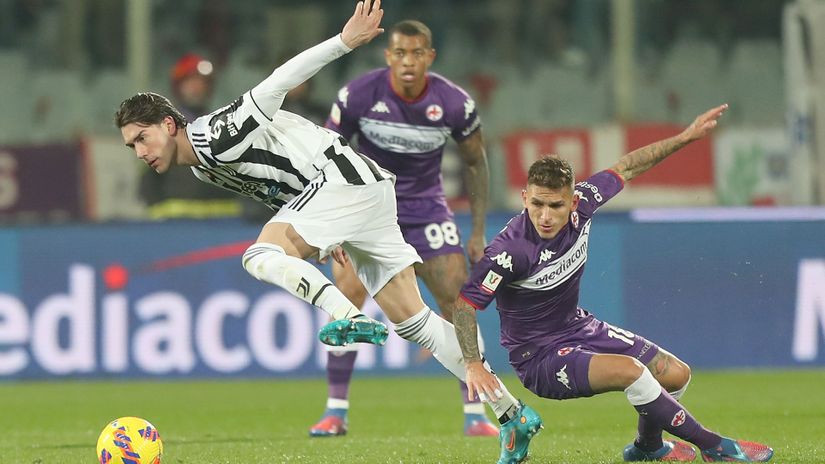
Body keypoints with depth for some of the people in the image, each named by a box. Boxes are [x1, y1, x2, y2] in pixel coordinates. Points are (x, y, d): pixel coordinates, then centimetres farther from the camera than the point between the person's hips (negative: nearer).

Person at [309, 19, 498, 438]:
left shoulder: (455, 104, -15)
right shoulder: (358, 95, -18)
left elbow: (475, 162, 2)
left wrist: (478, 231, 0)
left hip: (426, 208, 1)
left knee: (457, 301, -9)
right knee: (346, 296, -16)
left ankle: (475, 416, 0)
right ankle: (335, 413, -7)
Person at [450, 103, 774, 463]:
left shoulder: (579, 205, -12)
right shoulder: (510, 250, -30)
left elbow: (624, 169, 5)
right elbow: (464, 303, -26)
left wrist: (687, 137, 7)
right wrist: (473, 365, -37)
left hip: (578, 327, 8)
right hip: (540, 357, -8)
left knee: (677, 375, 7)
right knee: (630, 371, -30)